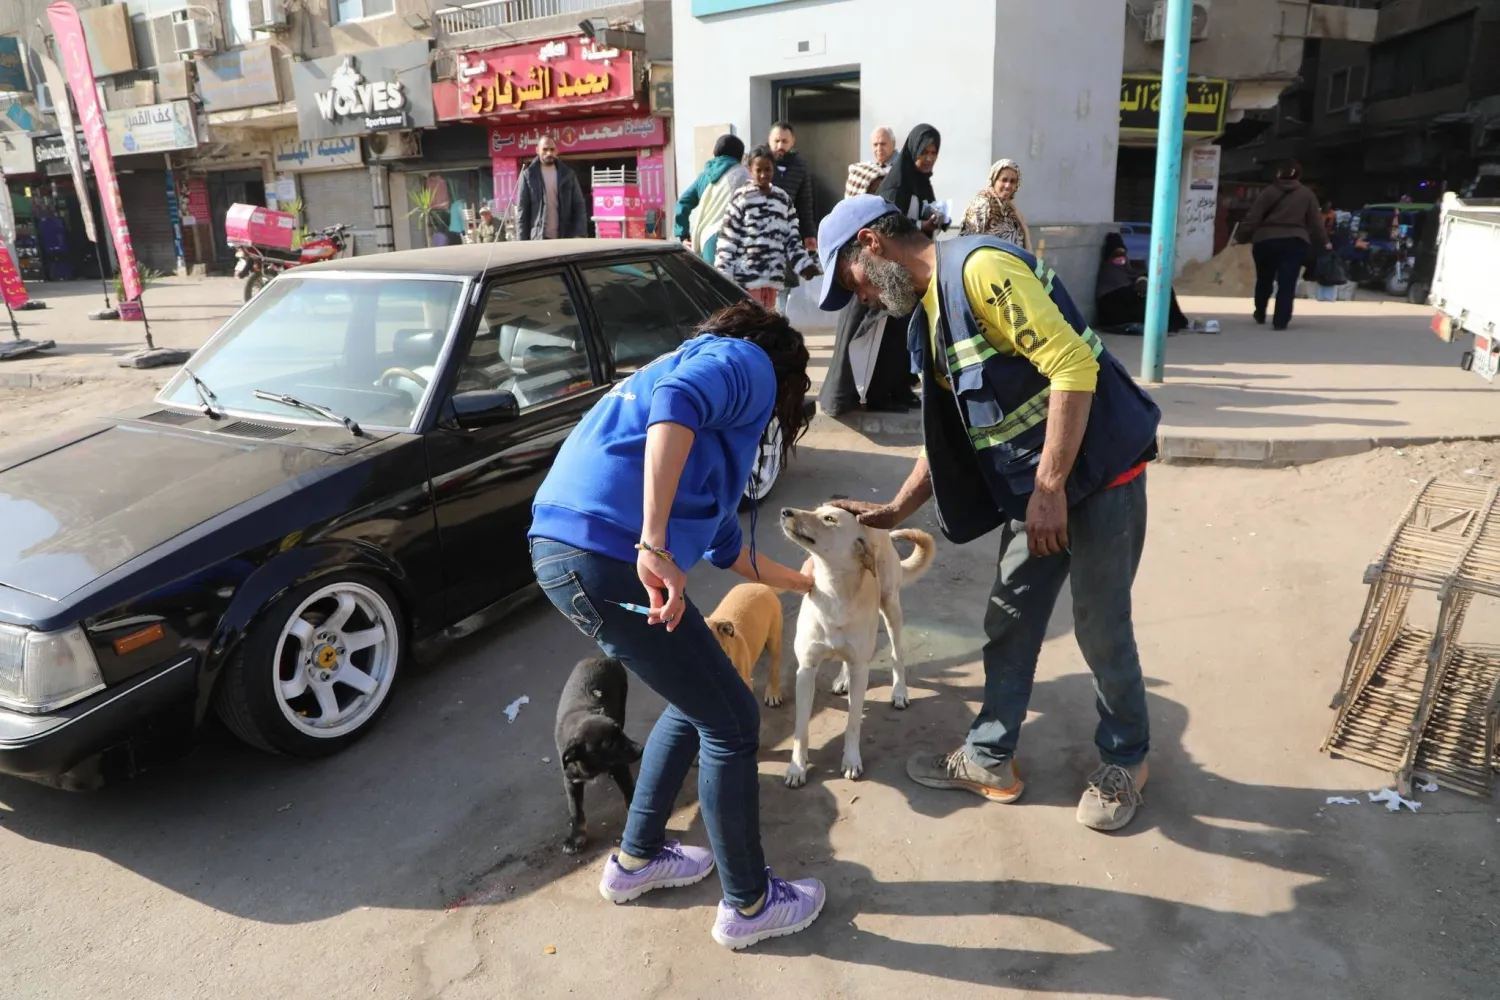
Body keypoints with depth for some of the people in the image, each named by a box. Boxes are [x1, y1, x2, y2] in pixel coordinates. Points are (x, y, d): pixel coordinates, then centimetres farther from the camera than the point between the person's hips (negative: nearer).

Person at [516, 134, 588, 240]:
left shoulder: (568, 174, 10)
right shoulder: (528, 175, 5)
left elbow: (579, 206, 7)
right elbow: (522, 211, 3)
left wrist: (580, 235, -6)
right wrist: (522, 243, -5)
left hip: (565, 239, 2)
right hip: (538, 239, -2)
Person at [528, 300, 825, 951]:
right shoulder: (747, 361, 6)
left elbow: (721, 538, 38)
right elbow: (678, 403, -21)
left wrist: (799, 582, 50)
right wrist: (655, 545, -27)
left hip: (560, 550, 10)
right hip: (609, 556, -10)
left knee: (699, 704, 24)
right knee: (731, 723, 8)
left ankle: (635, 860, 39)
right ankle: (749, 905, 25)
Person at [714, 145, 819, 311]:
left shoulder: (783, 199, 11)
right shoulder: (741, 198, -3)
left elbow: (792, 237, 15)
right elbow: (727, 238, -5)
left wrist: (805, 264, 8)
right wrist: (724, 273, -10)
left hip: (772, 273, 5)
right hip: (747, 273, -5)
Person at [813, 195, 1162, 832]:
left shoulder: (980, 269, -19)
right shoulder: (930, 312, 11)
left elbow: (1074, 366, -25)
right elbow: (949, 433, 17)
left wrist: (1050, 488, -25)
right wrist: (895, 511, 15)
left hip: (1098, 472, -9)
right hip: (1033, 488, 9)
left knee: (1102, 630, 6)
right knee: (1009, 623, 13)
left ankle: (1125, 761, 29)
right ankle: (989, 760, 28)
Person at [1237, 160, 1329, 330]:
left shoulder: (1269, 192, 5)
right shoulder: (1307, 194, 9)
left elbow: (1252, 217, -1)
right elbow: (1315, 221, 8)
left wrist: (1243, 237, 5)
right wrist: (1323, 242, 17)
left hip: (1266, 241, 1)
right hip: (1295, 242, -1)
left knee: (1264, 280, 18)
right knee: (1287, 283, -3)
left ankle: (1260, 314, 32)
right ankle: (1280, 320, -11)